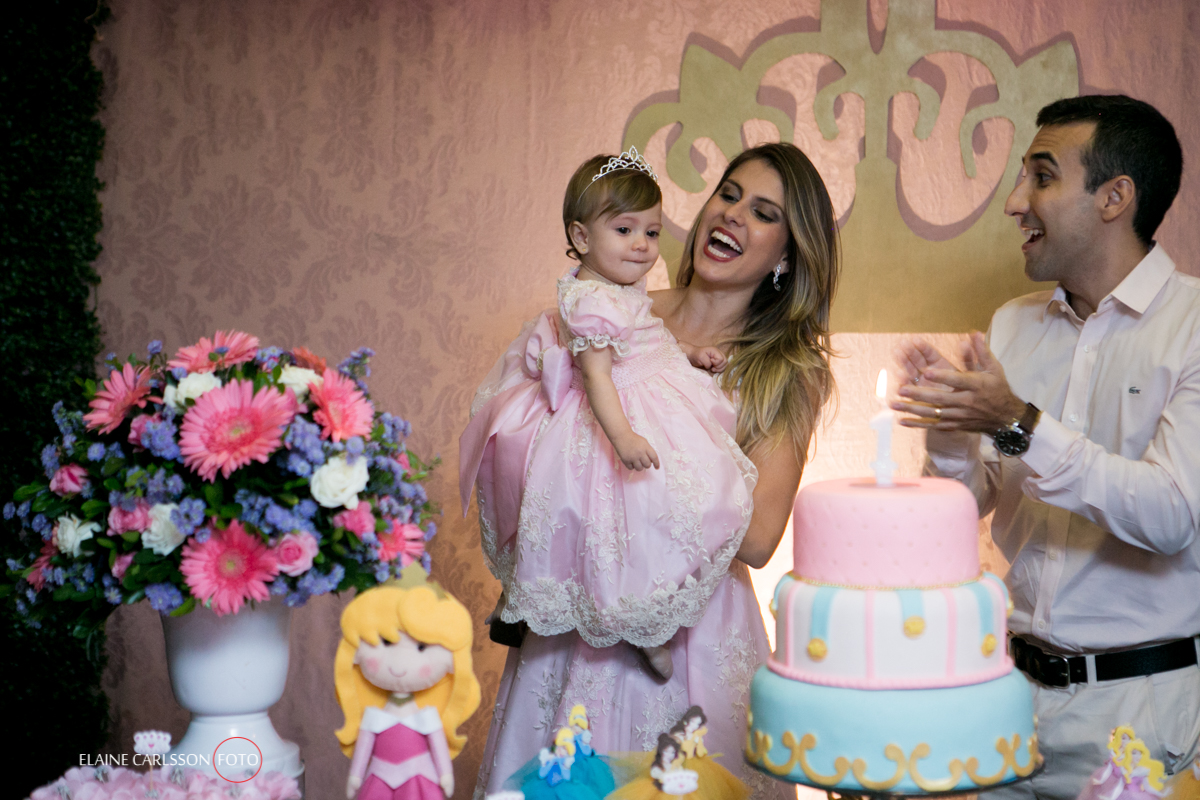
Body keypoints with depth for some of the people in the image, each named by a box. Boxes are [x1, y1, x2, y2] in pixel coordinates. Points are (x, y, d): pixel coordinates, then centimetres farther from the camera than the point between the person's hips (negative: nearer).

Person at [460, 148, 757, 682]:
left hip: (646, 408, 11)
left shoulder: (621, 289, 7)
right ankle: (645, 629, 12)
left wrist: (689, 354, 17)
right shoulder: (591, 302, -26)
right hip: (617, 416, -11)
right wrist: (622, 434, -46)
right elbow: (596, 374, -35)